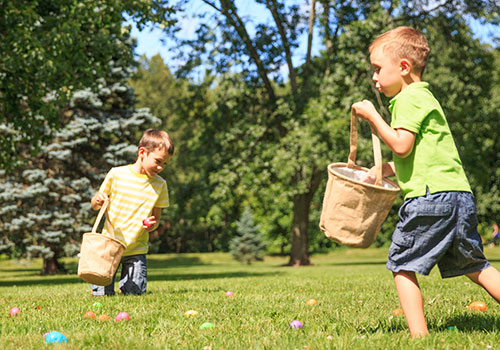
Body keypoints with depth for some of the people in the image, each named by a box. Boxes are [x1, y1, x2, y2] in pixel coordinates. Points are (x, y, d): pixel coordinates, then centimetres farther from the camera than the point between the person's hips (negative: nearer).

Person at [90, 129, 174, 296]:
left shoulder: (160, 185, 2)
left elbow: (157, 217, 8)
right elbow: (95, 205, 4)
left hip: (136, 249, 2)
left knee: (134, 293, -7)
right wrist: (97, 200, -19)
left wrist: (153, 224, -15)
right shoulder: (117, 174, -5)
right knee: (102, 293, -5)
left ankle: (127, 279, 23)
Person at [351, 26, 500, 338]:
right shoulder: (424, 97, 26)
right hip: (461, 195, 10)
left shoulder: (409, 98, -5)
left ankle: (419, 334, -6)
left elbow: (401, 146, -15)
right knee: (474, 266, 13)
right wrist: (386, 170, 24)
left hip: (431, 195, -10)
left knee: (402, 265, -1)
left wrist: (372, 116, -7)